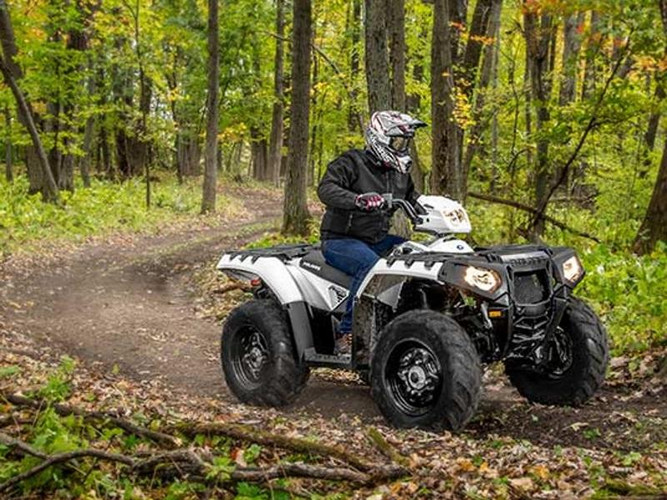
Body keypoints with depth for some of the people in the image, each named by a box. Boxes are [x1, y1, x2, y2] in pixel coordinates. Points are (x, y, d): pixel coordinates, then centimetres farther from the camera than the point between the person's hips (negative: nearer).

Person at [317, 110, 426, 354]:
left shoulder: (400, 173, 15)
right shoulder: (350, 163, -9)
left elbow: (414, 199, 28)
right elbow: (326, 188, -26)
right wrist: (358, 200, -45)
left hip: (378, 240, 8)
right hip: (340, 240, -8)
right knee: (371, 264, -37)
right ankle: (346, 333, -34)